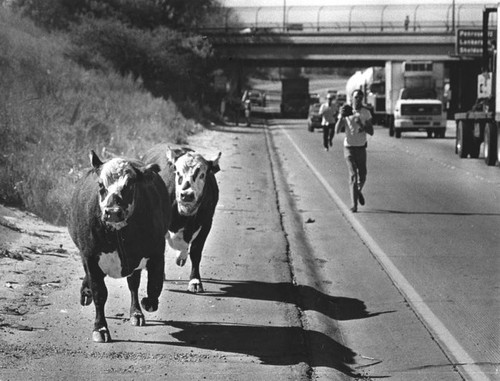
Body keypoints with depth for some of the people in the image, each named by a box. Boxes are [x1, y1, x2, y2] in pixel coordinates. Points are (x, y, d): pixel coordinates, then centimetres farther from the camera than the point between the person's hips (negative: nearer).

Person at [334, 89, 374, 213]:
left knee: (362, 176, 7)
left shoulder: (366, 113, 0)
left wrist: (362, 126, -20)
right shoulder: (346, 111, -3)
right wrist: (341, 117, -24)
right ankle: (354, 205, -15)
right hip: (349, 147, -2)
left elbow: (371, 132, -1)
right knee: (353, 175, -14)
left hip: (361, 148, 2)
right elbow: (337, 130, -10)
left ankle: (358, 191, 42)